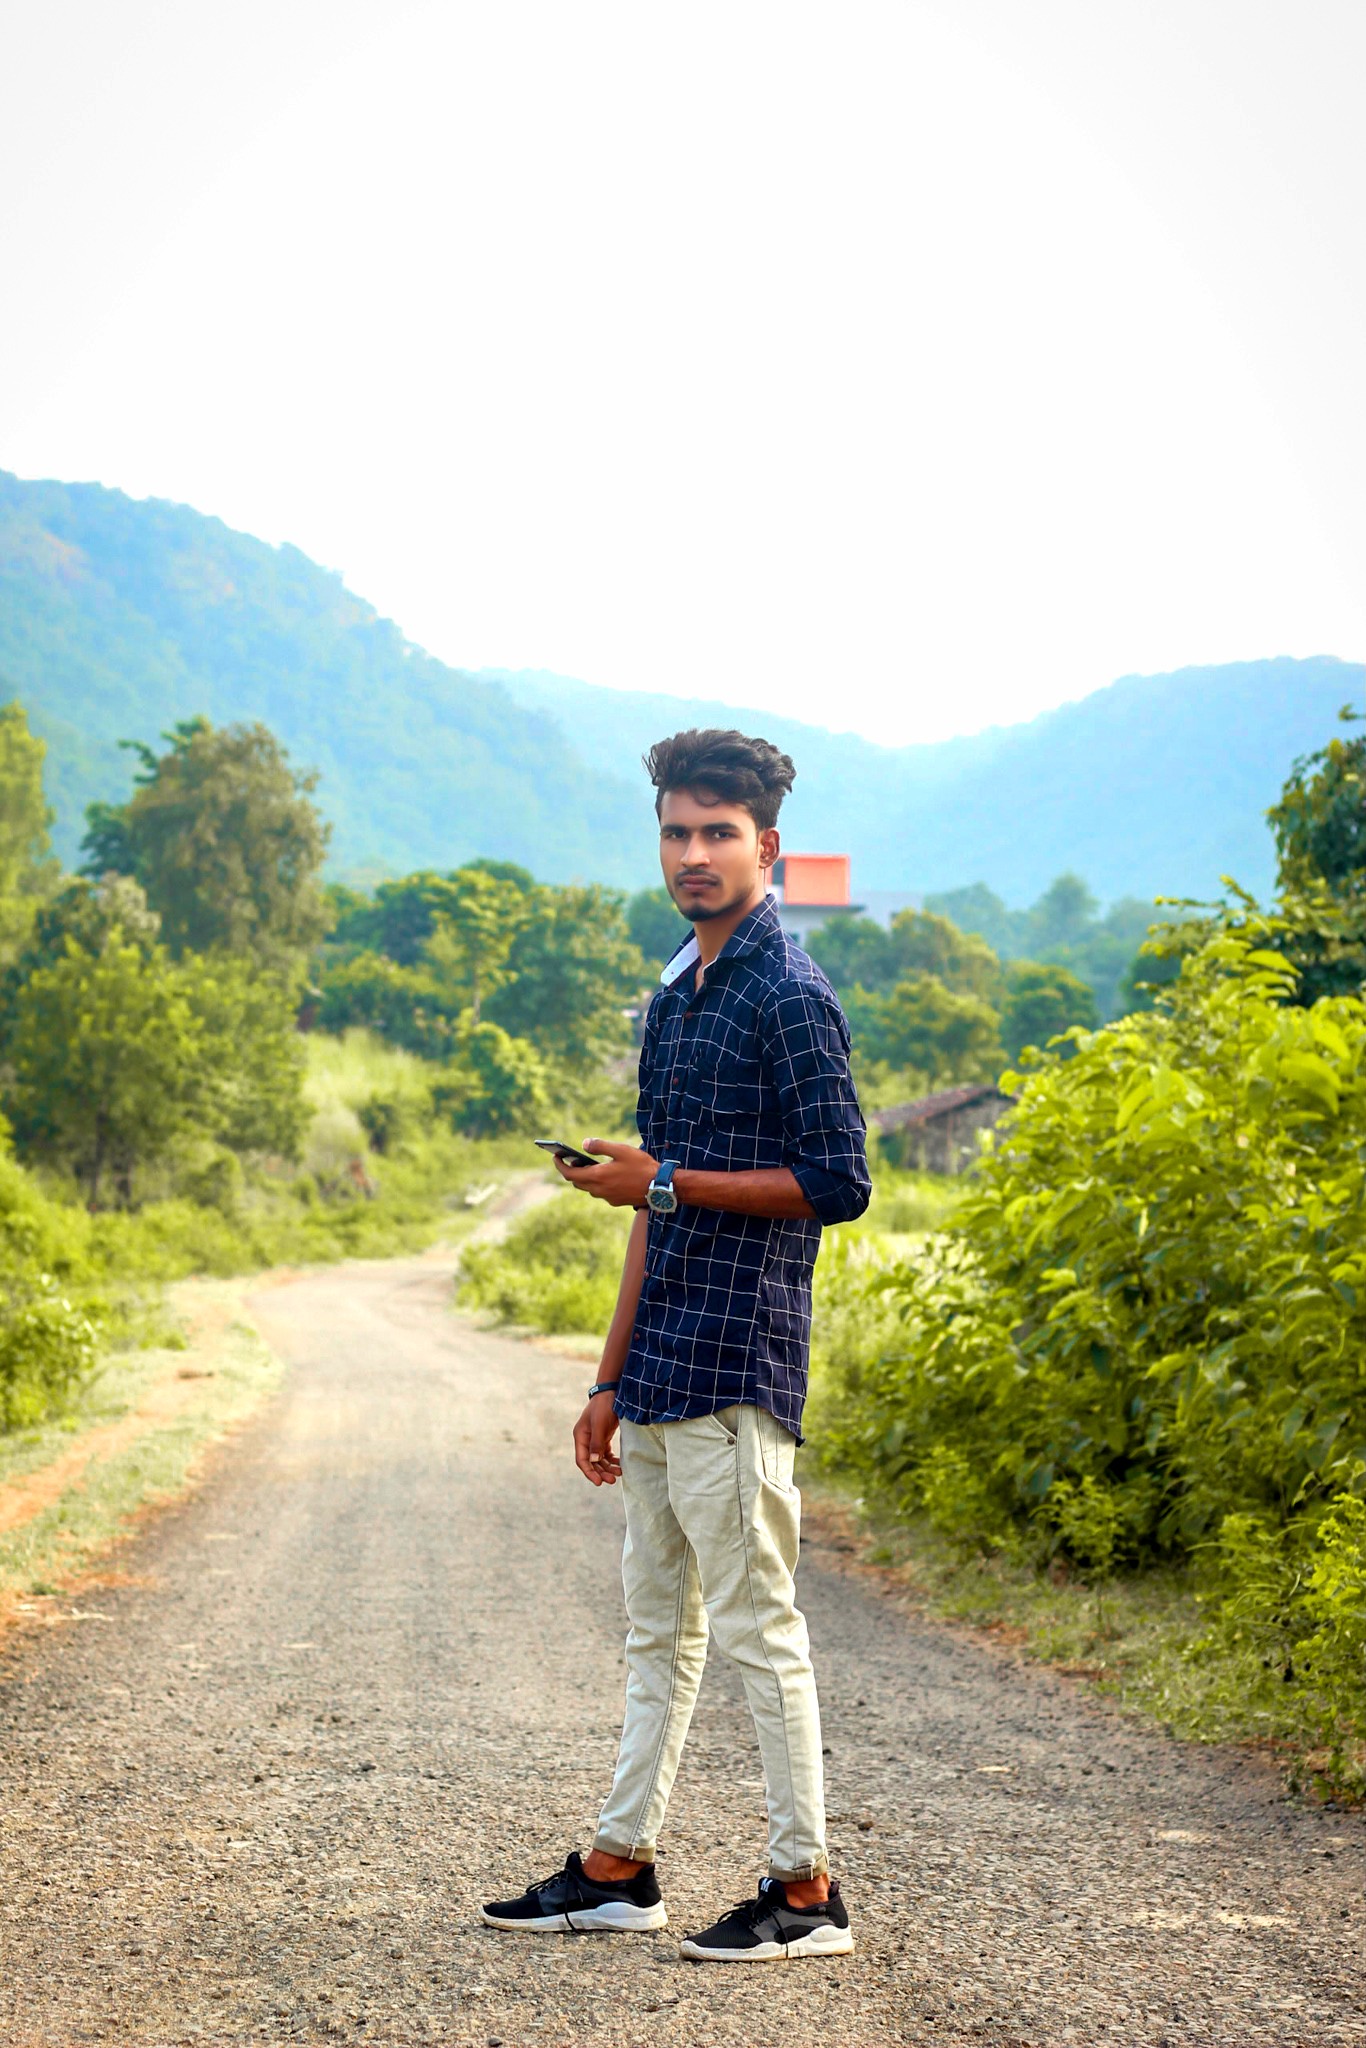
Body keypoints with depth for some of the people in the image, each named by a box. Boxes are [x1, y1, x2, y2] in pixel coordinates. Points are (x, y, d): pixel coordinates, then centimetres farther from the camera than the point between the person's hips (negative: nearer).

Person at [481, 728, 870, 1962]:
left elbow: (839, 1182, -16)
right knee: (659, 1623, 14)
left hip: (736, 1368, -9)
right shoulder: (677, 996, 17)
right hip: (663, 1374, 9)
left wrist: (663, 1180, -16)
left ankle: (808, 1891, 3)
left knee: (756, 1625, -4)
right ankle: (620, 1868, 22)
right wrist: (613, 1381, 19)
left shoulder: (790, 998, -10)